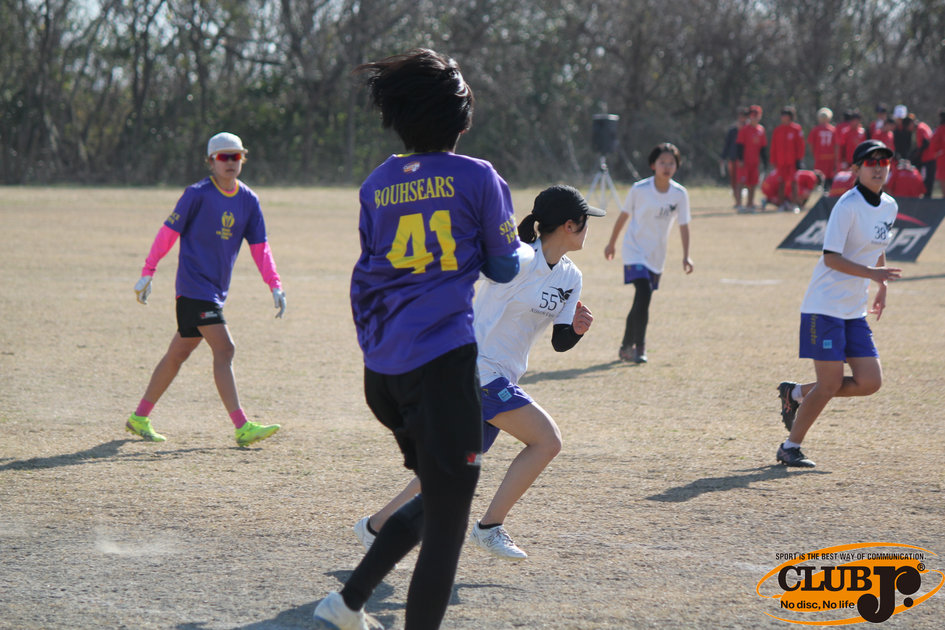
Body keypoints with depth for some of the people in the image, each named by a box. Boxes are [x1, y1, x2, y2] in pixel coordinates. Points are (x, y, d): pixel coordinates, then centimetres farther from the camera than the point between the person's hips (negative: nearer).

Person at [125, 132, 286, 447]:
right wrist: (148, 273, -6)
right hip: (194, 287, -7)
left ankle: (140, 418, 25)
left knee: (178, 353, 14)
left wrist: (275, 285, 1)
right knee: (224, 350, -16)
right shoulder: (198, 194, -9)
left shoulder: (249, 200, 8)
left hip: (216, 290, 7)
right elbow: (168, 232, -5)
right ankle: (242, 427, -19)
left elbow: (259, 246, 11)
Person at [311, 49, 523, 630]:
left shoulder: (378, 185, 10)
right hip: (442, 360, -7)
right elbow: (504, 268, 4)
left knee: (438, 497, 22)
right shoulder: (478, 178, -3)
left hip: (382, 367, 7)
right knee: (447, 516, -4)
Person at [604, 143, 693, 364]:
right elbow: (624, 215, 1)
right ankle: (639, 347, -13)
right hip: (635, 252, -4)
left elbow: (683, 225, 0)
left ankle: (627, 347, 28)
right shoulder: (639, 189, -12)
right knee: (643, 295, -21)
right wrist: (612, 243, 11)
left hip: (657, 256, 4)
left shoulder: (680, 194, -6)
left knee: (642, 302, 11)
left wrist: (686, 256, -10)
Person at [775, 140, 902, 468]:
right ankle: (790, 448, 9)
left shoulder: (889, 206, 9)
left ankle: (796, 393, 19)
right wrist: (872, 273, -26)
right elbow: (830, 258, -20)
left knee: (870, 382, 0)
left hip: (855, 311, 8)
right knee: (829, 385, -8)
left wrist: (882, 286, 20)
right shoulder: (847, 206, -15)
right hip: (825, 308, -8)